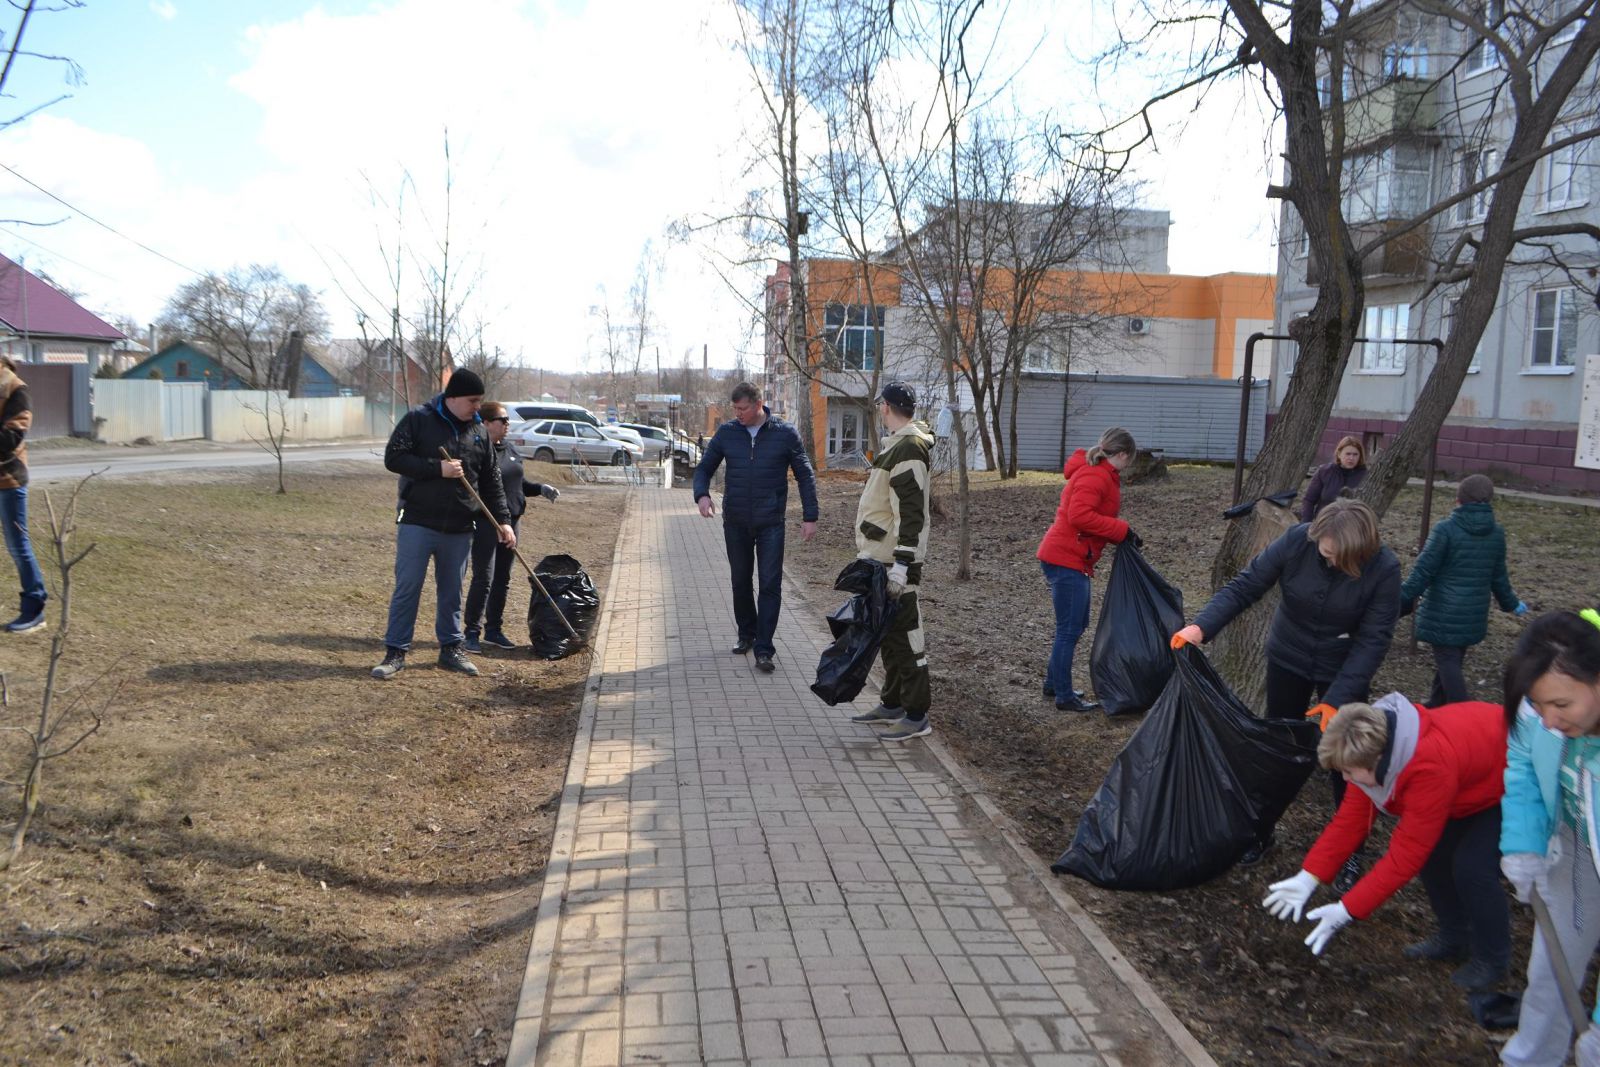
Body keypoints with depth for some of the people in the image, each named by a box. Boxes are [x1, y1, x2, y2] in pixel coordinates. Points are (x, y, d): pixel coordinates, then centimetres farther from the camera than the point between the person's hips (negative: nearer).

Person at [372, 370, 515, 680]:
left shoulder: (479, 430, 9)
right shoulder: (418, 419, -5)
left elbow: (491, 480, 12)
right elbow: (393, 458, -11)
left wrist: (503, 520, 7)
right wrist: (438, 468, -19)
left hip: (459, 528, 4)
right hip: (417, 523, -4)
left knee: (452, 592, 11)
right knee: (407, 589, -1)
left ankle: (451, 648, 23)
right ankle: (395, 652, 7)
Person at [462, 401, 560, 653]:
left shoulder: (510, 448, 13)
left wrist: (540, 488, 10)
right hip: (484, 524, -8)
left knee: (502, 579, 12)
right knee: (483, 579, -7)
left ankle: (494, 630, 22)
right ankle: (472, 632, 2)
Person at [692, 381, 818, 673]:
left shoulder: (785, 433, -4)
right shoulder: (726, 432, 2)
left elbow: (805, 475, 2)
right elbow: (704, 467, 9)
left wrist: (810, 517, -2)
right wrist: (702, 494, -12)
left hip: (770, 523, -3)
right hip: (735, 522, 3)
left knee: (770, 585, -5)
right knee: (740, 582, 13)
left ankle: (763, 650, -1)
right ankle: (746, 634, 32)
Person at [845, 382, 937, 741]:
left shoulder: (907, 449, -17)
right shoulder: (896, 445, 16)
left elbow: (912, 514, -24)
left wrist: (901, 567, -26)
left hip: (896, 563, -10)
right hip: (880, 560, 10)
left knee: (905, 636, -4)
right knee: (888, 635, 17)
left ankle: (917, 716, 3)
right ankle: (892, 704, 28)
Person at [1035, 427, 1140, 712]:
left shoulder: (1099, 473, 17)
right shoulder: (1096, 475, -16)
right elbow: (1079, 516, -27)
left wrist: (1124, 536, 11)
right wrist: (1122, 530, -20)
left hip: (1071, 560, 11)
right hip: (1066, 560, -11)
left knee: (1077, 625, 19)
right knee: (1069, 630, -3)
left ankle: (1054, 685, 29)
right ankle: (1064, 697, 6)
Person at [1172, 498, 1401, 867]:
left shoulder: (1383, 569, -25)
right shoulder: (1296, 541, -23)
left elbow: (1373, 639, -22)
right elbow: (1244, 587, -18)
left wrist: (1337, 699, -27)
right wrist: (1202, 626, -33)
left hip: (1344, 670, -1)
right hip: (1288, 659, 2)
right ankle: (1261, 832, 30)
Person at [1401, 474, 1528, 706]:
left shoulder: (1446, 529, -13)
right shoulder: (1496, 534, 4)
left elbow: (1423, 571, -14)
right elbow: (1498, 577, 14)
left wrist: (1400, 602, -9)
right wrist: (1511, 604, 31)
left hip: (1444, 613, -6)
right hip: (1474, 615, 6)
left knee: (1448, 663, -2)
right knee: (1452, 660, 18)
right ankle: (1435, 711, 29)